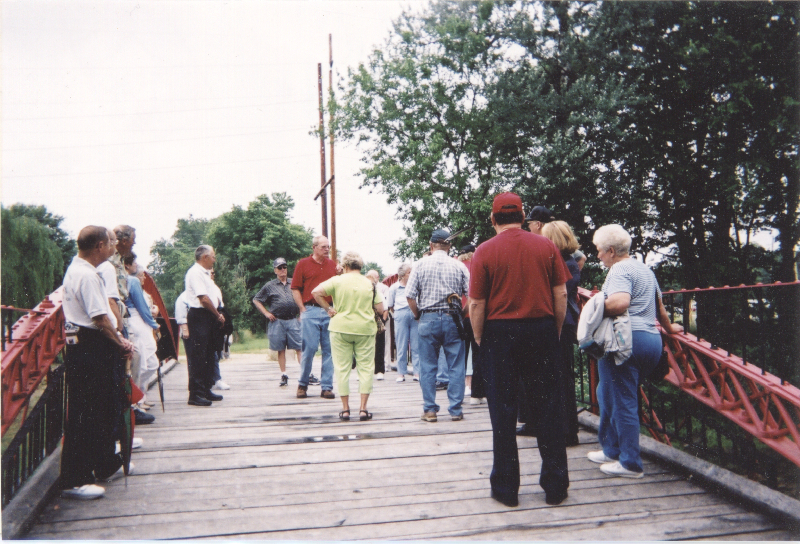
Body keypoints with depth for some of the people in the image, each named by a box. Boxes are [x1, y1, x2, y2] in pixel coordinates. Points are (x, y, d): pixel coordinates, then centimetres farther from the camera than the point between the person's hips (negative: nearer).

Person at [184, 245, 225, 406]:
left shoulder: (204, 273, 19)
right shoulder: (195, 272, -13)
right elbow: (204, 299, -19)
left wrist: (218, 315, 10)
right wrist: (218, 315, -9)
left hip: (208, 317, 10)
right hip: (199, 316, -10)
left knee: (208, 355, 14)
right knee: (197, 356, -8)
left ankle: (206, 390, 22)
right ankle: (195, 394, -5)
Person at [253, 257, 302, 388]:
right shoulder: (270, 286, 8)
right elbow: (256, 300, 13)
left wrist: (302, 312, 8)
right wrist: (266, 313, 4)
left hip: (293, 320, 0)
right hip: (277, 322, 0)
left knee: (300, 348, -6)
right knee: (281, 349, 4)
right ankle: (284, 376, 11)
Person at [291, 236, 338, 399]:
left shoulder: (333, 265, 13)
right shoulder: (303, 264, 5)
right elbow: (295, 288, 3)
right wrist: (303, 309, -3)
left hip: (330, 312, 3)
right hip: (311, 311, -3)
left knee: (329, 350, 3)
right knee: (309, 348, -4)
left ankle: (327, 387, 9)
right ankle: (302, 384, 13)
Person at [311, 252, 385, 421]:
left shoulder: (337, 281, -1)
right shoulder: (370, 284, 3)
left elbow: (315, 292, -12)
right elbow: (380, 309, 2)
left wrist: (329, 309, -3)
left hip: (341, 328, 0)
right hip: (365, 329, 1)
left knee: (342, 368, 6)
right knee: (365, 368, 6)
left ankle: (345, 409, 8)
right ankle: (363, 408, 3)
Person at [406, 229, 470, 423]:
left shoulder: (421, 265, 0)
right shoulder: (459, 266, 1)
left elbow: (410, 296, -4)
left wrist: (418, 315, 10)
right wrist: (461, 314, 10)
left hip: (428, 319, 0)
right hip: (453, 319, 0)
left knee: (428, 367, 7)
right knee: (456, 367, 7)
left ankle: (429, 410, 9)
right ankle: (456, 410, 8)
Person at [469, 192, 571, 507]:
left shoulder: (485, 251, -4)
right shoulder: (546, 246, 1)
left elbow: (477, 304, -6)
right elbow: (561, 295, 1)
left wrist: (479, 339, 7)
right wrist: (556, 331, 11)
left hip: (500, 332, -1)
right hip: (542, 329, 2)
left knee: (503, 411, 7)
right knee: (549, 407, 9)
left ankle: (506, 487, 13)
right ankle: (555, 486, 15)